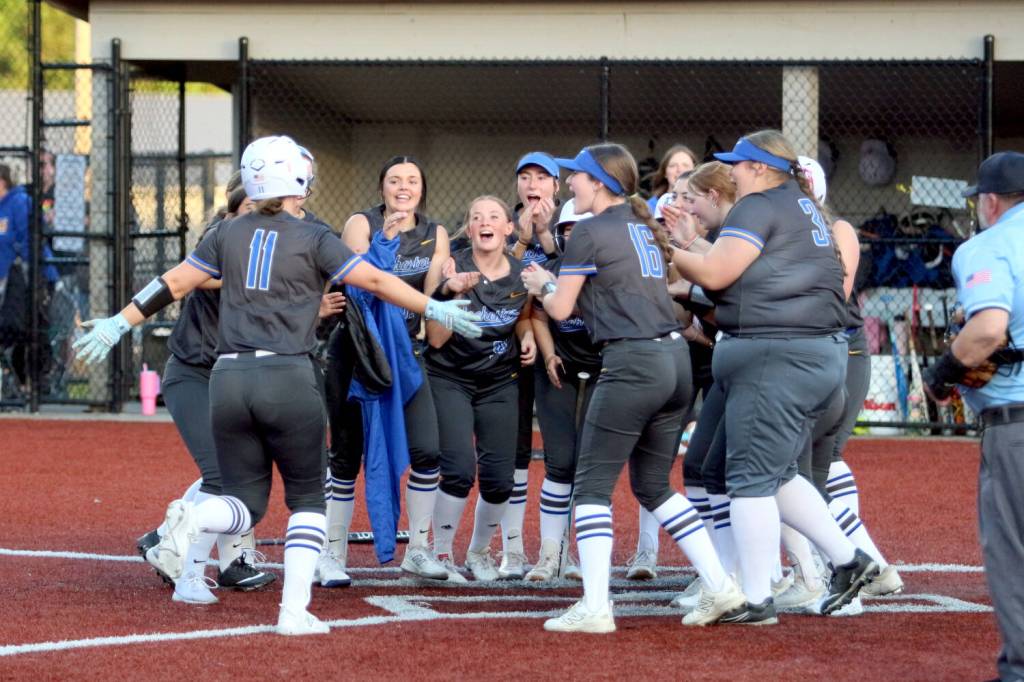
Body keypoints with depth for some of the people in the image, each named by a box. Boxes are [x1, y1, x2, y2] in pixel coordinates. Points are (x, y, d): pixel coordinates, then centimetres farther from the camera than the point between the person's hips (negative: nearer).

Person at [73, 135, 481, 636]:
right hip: (288, 381, -3)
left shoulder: (230, 235, 9)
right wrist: (434, 309, 4)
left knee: (245, 502, 11)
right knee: (307, 497, 12)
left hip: (229, 378, 3)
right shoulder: (312, 239, -1)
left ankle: (190, 519, -22)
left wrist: (119, 323, 19)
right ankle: (294, 611, -2)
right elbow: (375, 281, -4)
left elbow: (173, 283, 11)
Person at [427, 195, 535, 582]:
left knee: (499, 478, -2)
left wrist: (527, 337, -4)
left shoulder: (523, 274, -3)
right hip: (451, 380, -3)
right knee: (459, 470, -16)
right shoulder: (454, 270, -14)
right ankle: (442, 553, 1)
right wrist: (450, 293, -31)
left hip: (500, 385, 3)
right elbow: (436, 339, -17)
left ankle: (480, 551, 22)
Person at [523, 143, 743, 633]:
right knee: (654, 486, 17)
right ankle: (721, 587, 10)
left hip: (631, 362, -8)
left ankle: (594, 608, -9)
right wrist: (559, 282, 28)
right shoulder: (646, 227, 18)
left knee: (592, 483, -2)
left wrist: (543, 284, 19)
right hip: (676, 356, 8)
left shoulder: (590, 232, -5)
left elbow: (561, 309, -1)